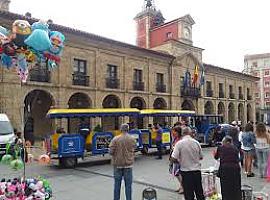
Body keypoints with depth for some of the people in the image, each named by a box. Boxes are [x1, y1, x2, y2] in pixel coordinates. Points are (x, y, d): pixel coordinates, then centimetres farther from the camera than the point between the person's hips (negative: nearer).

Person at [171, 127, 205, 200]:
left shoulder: (179, 143, -12)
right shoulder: (196, 142, -2)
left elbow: (173, 159, -16)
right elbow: (201, 157, 7)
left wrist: (180, 161, 4)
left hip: (186, 171, -3)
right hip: (197, 170, 3)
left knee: (189, 194, 7)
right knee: (199, 192, 18)